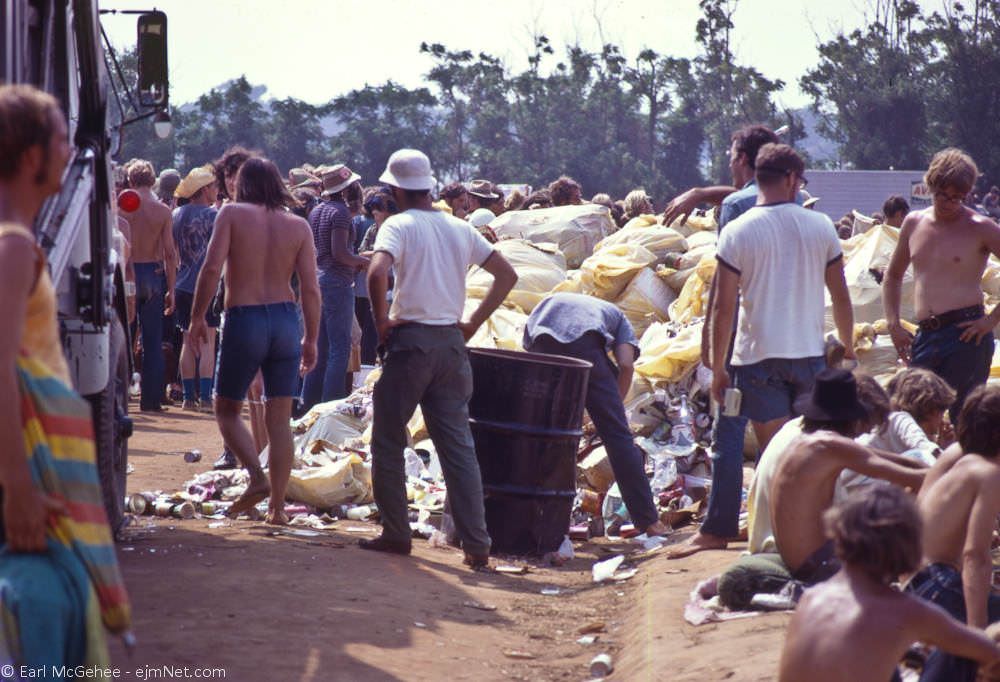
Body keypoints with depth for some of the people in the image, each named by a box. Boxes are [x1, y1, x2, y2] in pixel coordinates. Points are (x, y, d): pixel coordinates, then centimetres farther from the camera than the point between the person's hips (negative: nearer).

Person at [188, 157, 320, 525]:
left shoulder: (232, 214, -2)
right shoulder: (298, 226, 5)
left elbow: (212, 268, -12)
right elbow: (311, 290, 1)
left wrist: (197, 317, -3)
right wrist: (311, 339, 10)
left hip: (243, 319, -3)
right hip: (286, 318, 3)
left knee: (227, 410, 12)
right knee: (279, 418, 8)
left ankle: (257, 477, -9)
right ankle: (277, 505, 6)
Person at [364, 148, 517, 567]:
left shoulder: (399, 225, -7)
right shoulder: (460, 229, 10)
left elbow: (377, 272, -24)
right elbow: (506, 275, 12)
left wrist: (381, 321, -11)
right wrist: (473, 322, 12)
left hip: (410, 341, -5)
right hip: (450, 342, 5)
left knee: (388, 441, 9)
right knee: (458, 446, 4)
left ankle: (396, 534, 11)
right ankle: (477, 544, -2)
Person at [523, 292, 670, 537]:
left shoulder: (549, 301, 44)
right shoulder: (616, 315, 34)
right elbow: (626, 364, 12)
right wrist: (615, 404, 23)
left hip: (541, 345, 2)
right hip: (584, 344, -2)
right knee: (617, 434, 5)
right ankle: (647, 520, 6)